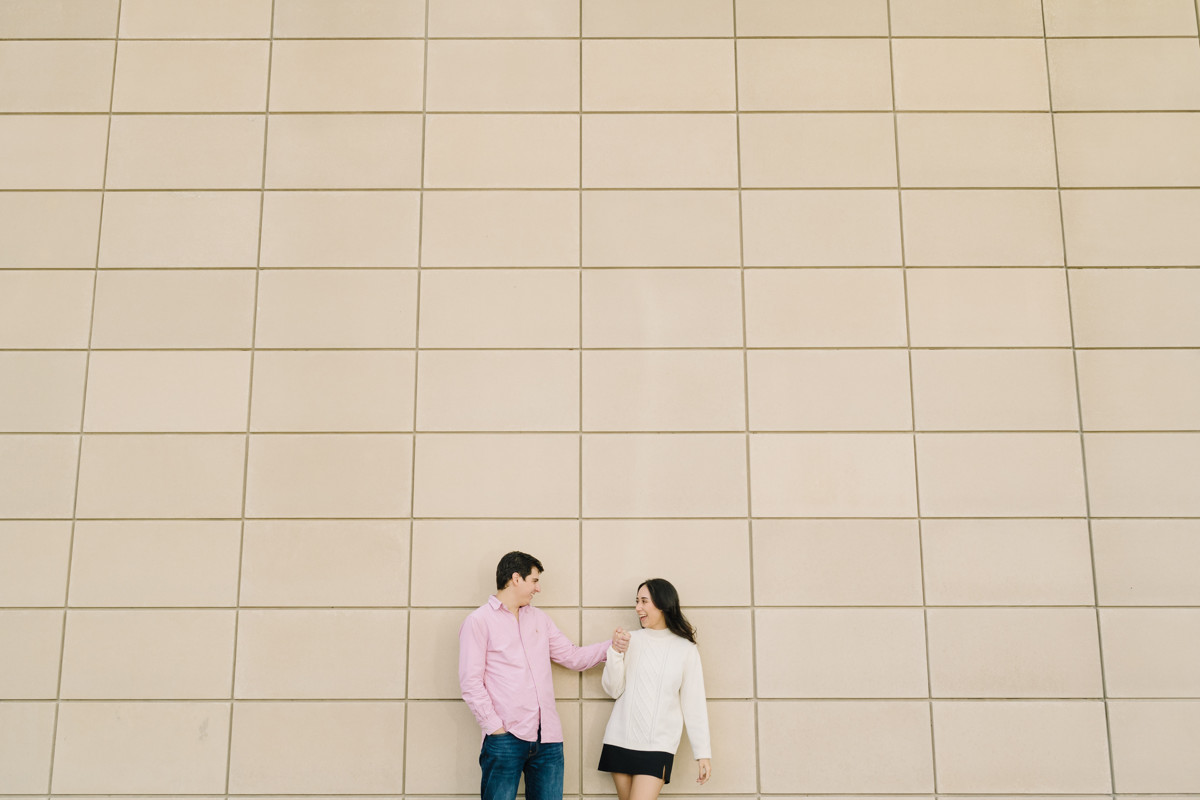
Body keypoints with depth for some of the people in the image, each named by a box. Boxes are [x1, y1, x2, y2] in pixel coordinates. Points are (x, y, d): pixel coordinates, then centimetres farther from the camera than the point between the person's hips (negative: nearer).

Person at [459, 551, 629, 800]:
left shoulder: (538, 618, 19)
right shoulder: (479, 620, 0)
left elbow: (572, 656, 19)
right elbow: (470, 681, -6)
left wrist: (610, 646, 5)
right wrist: (495, 726, -12)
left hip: (547, 737, 5)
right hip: (506, 738, -5)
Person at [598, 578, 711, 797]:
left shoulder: (686, 650, 0)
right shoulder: (631, 640, 3)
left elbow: (694, 704, 2)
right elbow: (613, 690, 2)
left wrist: (703, 753, 0)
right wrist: (616, 652, -11)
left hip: (658, 747, -2)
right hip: (620, 741, 2)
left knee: (643, 796, -14)